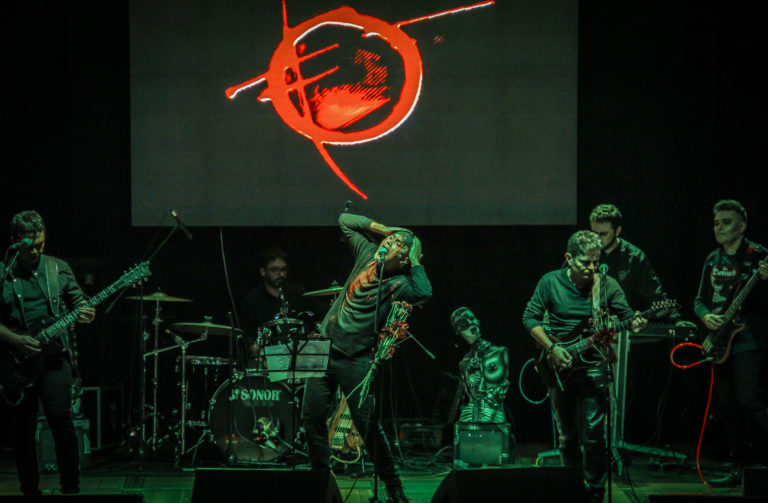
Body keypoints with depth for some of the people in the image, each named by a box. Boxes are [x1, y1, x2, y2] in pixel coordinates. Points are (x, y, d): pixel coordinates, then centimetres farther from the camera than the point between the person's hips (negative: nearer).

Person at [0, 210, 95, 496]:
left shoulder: (58, 269, 7)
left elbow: (78, 302, 13)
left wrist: (84, 314, -10)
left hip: (53, 357, -1)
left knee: (60, 416, -17)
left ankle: (71, 488, -10)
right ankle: (30, 490, 17)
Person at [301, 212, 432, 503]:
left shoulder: (400, 283, -10)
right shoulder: (367, 253, 7)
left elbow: (424, 293, -31)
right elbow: (345, 220, 16)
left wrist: (415, 260, -18)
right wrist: (381, 228, 7)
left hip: (355, 359, -6)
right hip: (326, 346, 6)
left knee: (367, 424, -9)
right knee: (312, 417, 5)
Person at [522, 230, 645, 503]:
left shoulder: (607, 285, -1)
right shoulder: (550, 282, -1)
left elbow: (626, 315, 1)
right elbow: (530, 317, 0)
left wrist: (634, 323, -23)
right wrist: (552, 348, -10)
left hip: (594, 365, -1)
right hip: (559, 367, 1)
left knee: (593, 434, -9)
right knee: (567, 436, 9)